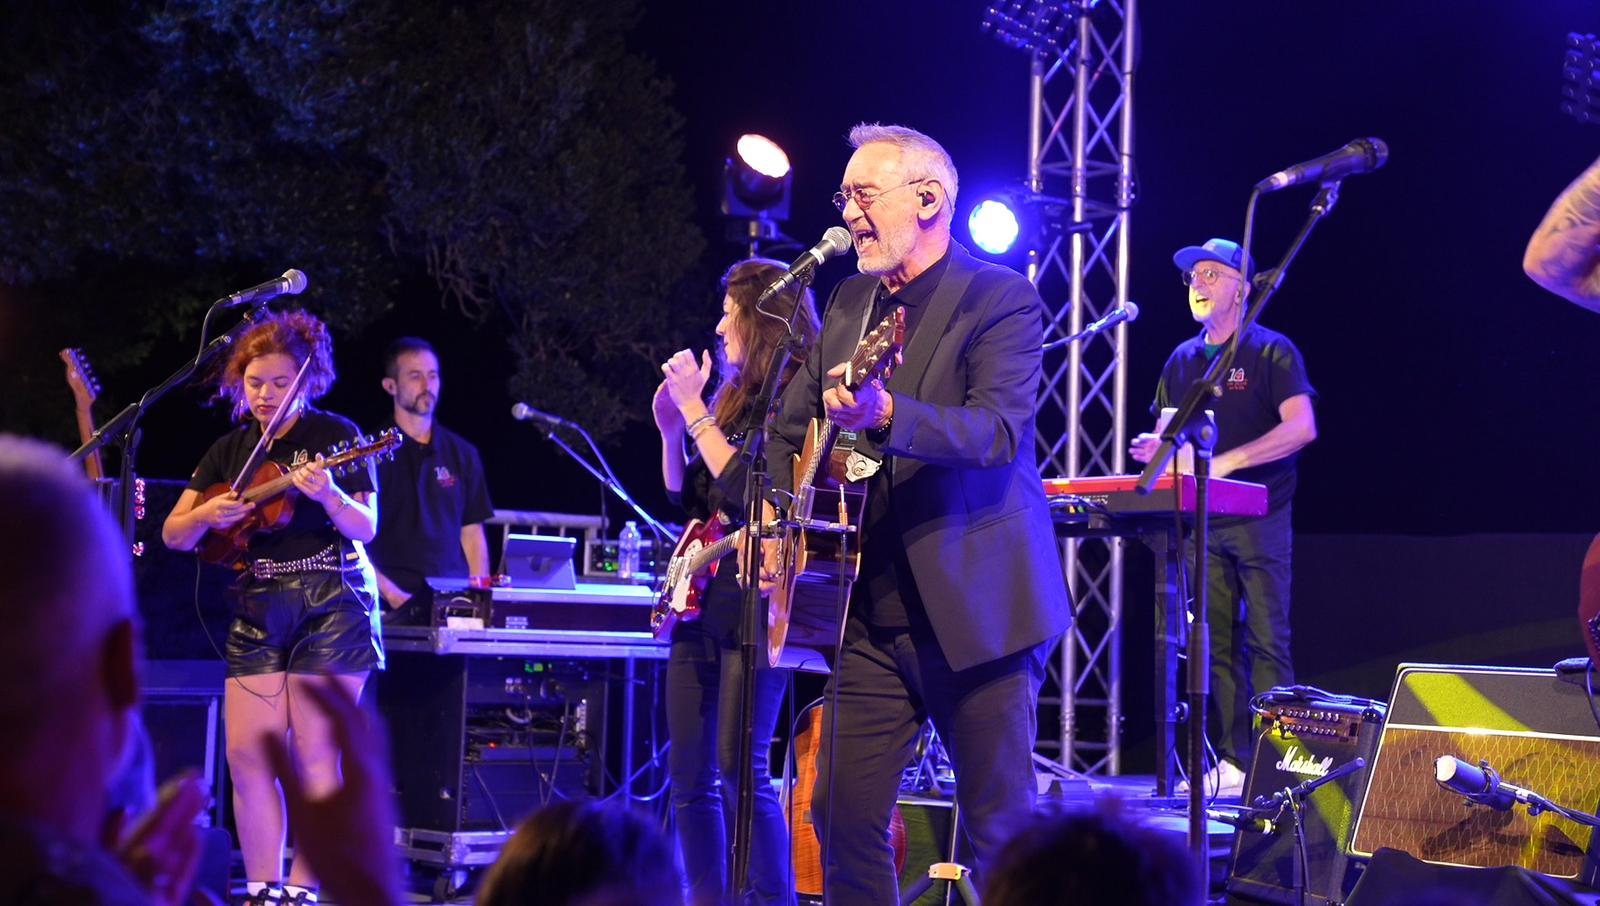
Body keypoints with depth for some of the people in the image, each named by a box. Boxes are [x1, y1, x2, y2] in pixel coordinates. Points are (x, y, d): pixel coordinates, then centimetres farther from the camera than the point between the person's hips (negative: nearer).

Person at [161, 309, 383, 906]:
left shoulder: (335, 435, -1)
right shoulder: (231, 450, 12)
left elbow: (366, 528, -9)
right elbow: (174, 536, 11)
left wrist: (329, 496, -28)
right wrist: (207, 515, -11)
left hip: (331, 606, -5)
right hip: (259, 610, 5)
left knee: (314, 752, -8)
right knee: (246, 752, -2)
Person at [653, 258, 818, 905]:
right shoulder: (734, 398, 16)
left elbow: (750, 490, -19)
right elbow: (685, 500, 21)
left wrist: (693, 409, -13)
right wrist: (671, 429, 6)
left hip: (754, 602, -9)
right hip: (700, 602, 9)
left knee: (739, 769, -14)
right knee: (689, 775, 8)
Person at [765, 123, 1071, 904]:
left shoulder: (1001, 299, -7)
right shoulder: (849, 303, 14)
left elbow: (999, 428, -22)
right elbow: (792, 427, 21)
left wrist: (887, 415, -38)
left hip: (976, 608, -6)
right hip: (872, 609, 6)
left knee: (1001, 827, -1)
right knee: (843, 814, 3)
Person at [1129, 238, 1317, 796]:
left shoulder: (1271, 352, -3)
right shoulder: (1183, 361, 16)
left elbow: (1301, 427, -15)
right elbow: (1164, 436, 21)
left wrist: (1226, 462, -21)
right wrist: (1158, 450, -5)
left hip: (1260, 518, -6)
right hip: (1204, 520, 6)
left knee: (1266, 642, -7)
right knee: (1218, 645, 3)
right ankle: (1232, 764, 6)